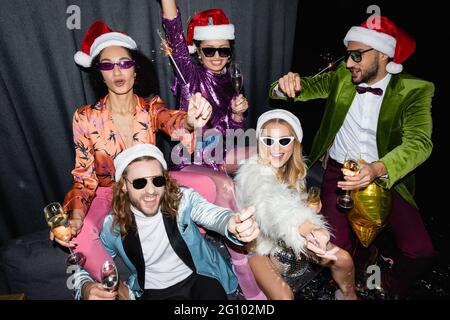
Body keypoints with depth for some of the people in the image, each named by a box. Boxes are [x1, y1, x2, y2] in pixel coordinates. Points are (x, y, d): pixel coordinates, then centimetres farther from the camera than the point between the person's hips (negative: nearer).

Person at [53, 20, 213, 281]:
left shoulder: (152, 108, -8)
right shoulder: (86, 118, -12)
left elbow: (173, 124, -33)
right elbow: (84, 178, -9)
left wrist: (190, 121, -59)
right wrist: (76, 217, -29)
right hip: (107, 193, -1)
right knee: (80, 235, -33)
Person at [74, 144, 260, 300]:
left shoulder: (183, 199, -13)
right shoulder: (112, 227, -9)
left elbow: (211, 214, -31)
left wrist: (233, 224, -54)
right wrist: (85, 288, -20)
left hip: (201, 278, 1)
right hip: (154, 291, 0)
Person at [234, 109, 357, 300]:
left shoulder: (293, 167, -8)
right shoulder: (252, 172, -31)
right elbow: (271, 202, -53)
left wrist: (309, 207, -10)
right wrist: (307, 228, -69)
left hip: (287, 237, 6)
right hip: (257, 244, -6)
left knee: (343, 259, 0)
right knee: (284, 295, -24)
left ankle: (349, 295, 31)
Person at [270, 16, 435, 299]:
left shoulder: (415, 90, -7)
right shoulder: (341, 77, 2)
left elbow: (419, 142, -20)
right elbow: (306, 87, -2)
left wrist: (378, 169, -40)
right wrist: (288, 84, -28)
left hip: (386, 175, 0)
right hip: (339, 170, 1)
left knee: (420, 251, -14)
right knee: (335, 247, -17)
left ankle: (393, 286, 22)